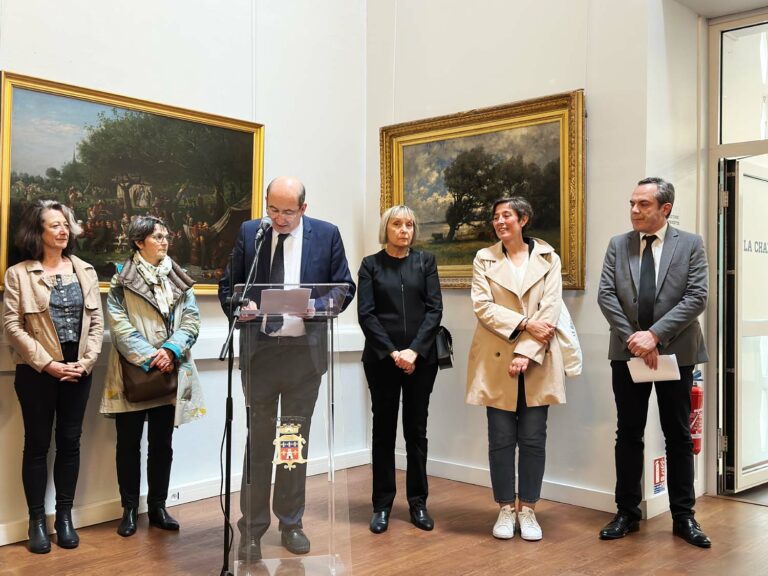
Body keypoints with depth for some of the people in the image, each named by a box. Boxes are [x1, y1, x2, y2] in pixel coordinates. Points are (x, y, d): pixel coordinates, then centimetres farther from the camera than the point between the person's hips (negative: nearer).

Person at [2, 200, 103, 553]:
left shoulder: (85, 271, 8)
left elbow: (96, 321, 6)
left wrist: (85, 362, -7)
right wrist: (47, 364, -14)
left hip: (77, 371, 3)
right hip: (37, 371, -3)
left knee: (70, 442, 8)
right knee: (37, 444, 5)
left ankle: (64, 516, 19)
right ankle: (37, 520, 15)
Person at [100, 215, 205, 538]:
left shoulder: (179, 279, 10)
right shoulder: (121, 279, -1)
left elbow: (191, 320, 3)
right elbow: (119, 324, -9)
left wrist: (171, 350, -13)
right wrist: (149, 357, -16)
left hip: (169, 372, 3)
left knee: (162, 443, 10)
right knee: (129, 442, 5)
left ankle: (158, 507, 21)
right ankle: (129, 509, 18)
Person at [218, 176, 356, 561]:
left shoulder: (326, 234, 1)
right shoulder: (249, 232, 3)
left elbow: (345, 287, 4)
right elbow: (228, 285, 7)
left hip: (305, 351, 0)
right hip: (260, 349, 0)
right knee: (259, 441, 5)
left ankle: (291, 523, 26)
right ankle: (252, 528, 16)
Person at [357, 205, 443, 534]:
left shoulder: (425, 262, 8)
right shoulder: (371, 264, 4)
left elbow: (434, 309, 0)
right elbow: (366, 313, -3)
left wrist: (414, 350, -11)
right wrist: (393, 352, -12)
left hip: (421, 357, 1)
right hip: (381, 357, -1)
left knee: (416, 429, 7)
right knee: (384, 430, 5)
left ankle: (418, 502, 17)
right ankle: (382, 505, 14)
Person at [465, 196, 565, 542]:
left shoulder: (548, 259, 5)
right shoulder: (484, 260, 6)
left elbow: (550, 310, -4)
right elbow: (482, 307, -5)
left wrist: (526, 352, -14)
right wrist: (524, 324, -16)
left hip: (536, 362, 0)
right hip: (496, 361, 0)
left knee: (533, 439, 5)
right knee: (501, 439, 5)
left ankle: (527, 510, 17)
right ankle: (506, 509, 17)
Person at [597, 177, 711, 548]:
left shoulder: (690, 244, 0)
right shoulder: (618, 245, 5)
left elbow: (696, 297, -9)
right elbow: (606, 295, -2)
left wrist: (655, 334, -18)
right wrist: (632, 337, -13)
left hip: (676, 352, -1)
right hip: (628, 352, 2)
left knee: (679, 436, 7)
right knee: (628, 434, 8)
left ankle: (683, 517, 18)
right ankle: (627, 513, 19)